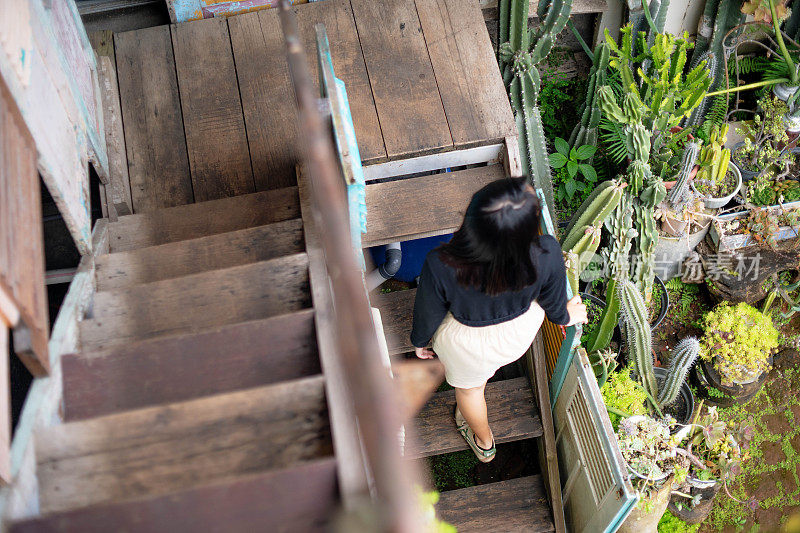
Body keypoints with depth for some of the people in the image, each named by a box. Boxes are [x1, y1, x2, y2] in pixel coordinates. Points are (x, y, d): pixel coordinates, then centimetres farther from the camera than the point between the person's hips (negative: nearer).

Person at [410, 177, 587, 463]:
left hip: (466, 344, -1)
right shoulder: (547, 254, -37)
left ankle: (484, 442, 62)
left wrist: (420, 340, 6)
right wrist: (565, 316, 11)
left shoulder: (440, 267, -40)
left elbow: (428, 314, -18)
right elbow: (554, 301, -13)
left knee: (469, 387, 33)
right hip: (522, 333, 1)